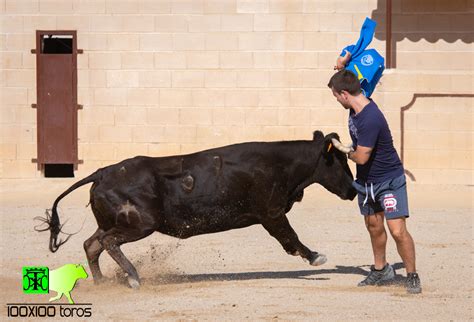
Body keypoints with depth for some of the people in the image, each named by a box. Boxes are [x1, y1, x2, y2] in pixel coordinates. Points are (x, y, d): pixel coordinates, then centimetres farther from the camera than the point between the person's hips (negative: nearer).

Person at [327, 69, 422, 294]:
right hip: (366, 180, 9)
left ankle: (412, 276, 0)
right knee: (374, 226, 17)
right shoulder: (355, 109, -3)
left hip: (389, 180, -9)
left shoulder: (370, 119, -30)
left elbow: (361, 157, -25)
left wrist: (347, 152, -8)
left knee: (397, 230, -12)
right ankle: (381, 270, 33)